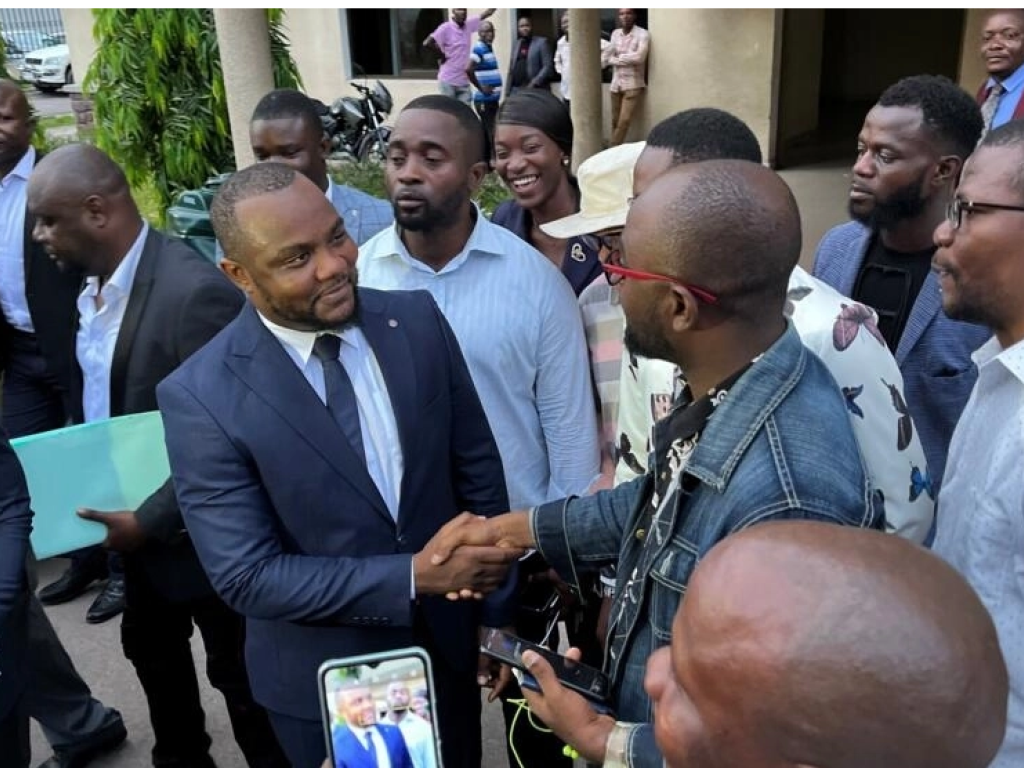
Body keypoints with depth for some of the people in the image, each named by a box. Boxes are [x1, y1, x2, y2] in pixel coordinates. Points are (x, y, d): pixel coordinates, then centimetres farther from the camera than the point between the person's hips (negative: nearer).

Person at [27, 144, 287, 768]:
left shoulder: (196, 292, -27)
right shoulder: (94, 284, 1)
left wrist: (151, 520, -22)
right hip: (131, 522, 9)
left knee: (237, 674, 11)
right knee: (151, 652, 27)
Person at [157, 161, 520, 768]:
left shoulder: (418, 321, -10)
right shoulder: (201, 397, -20)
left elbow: (478, 470, -2)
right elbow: (247, 576, -19)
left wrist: (495, 613, 0)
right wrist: (415, 576, -25)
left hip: (448, 645, 3)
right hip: (324, 680, -3)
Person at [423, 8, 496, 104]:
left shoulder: (469, 25, 7)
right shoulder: (446, 28, -11)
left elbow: (487, 13, 14)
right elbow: (427, 43, -21)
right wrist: (441, 55, -11)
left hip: (463, 82, 6)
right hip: (448, 81, -6)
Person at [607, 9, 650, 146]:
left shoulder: (643, 34, -9)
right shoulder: (615, 33, 10)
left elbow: (638, 57, -20)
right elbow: (608, 56, 7)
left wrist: (616, 59, -9)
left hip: (633, 85, -5)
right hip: (616, 84, 5)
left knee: (625, 121, -11)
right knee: (615, 121, 6)